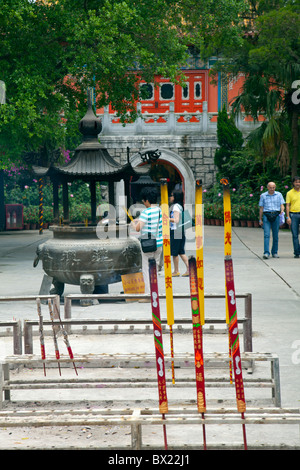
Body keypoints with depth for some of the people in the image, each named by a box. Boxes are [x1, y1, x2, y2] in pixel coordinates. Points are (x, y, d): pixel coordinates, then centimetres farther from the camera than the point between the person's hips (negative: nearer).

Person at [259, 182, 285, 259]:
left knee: (276, 235, 3)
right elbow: (261, 208, 11)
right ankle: (266, 253, -18)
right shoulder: (263, 196, 9)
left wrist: (282, 211, -18)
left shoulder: (279, 195, 9)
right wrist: (260, 220, 8)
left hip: (276, 216, 1)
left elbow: (282, 205, 5)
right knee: (266, 235, -12)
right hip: (266, 216, -1)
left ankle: (275, 252, 15)